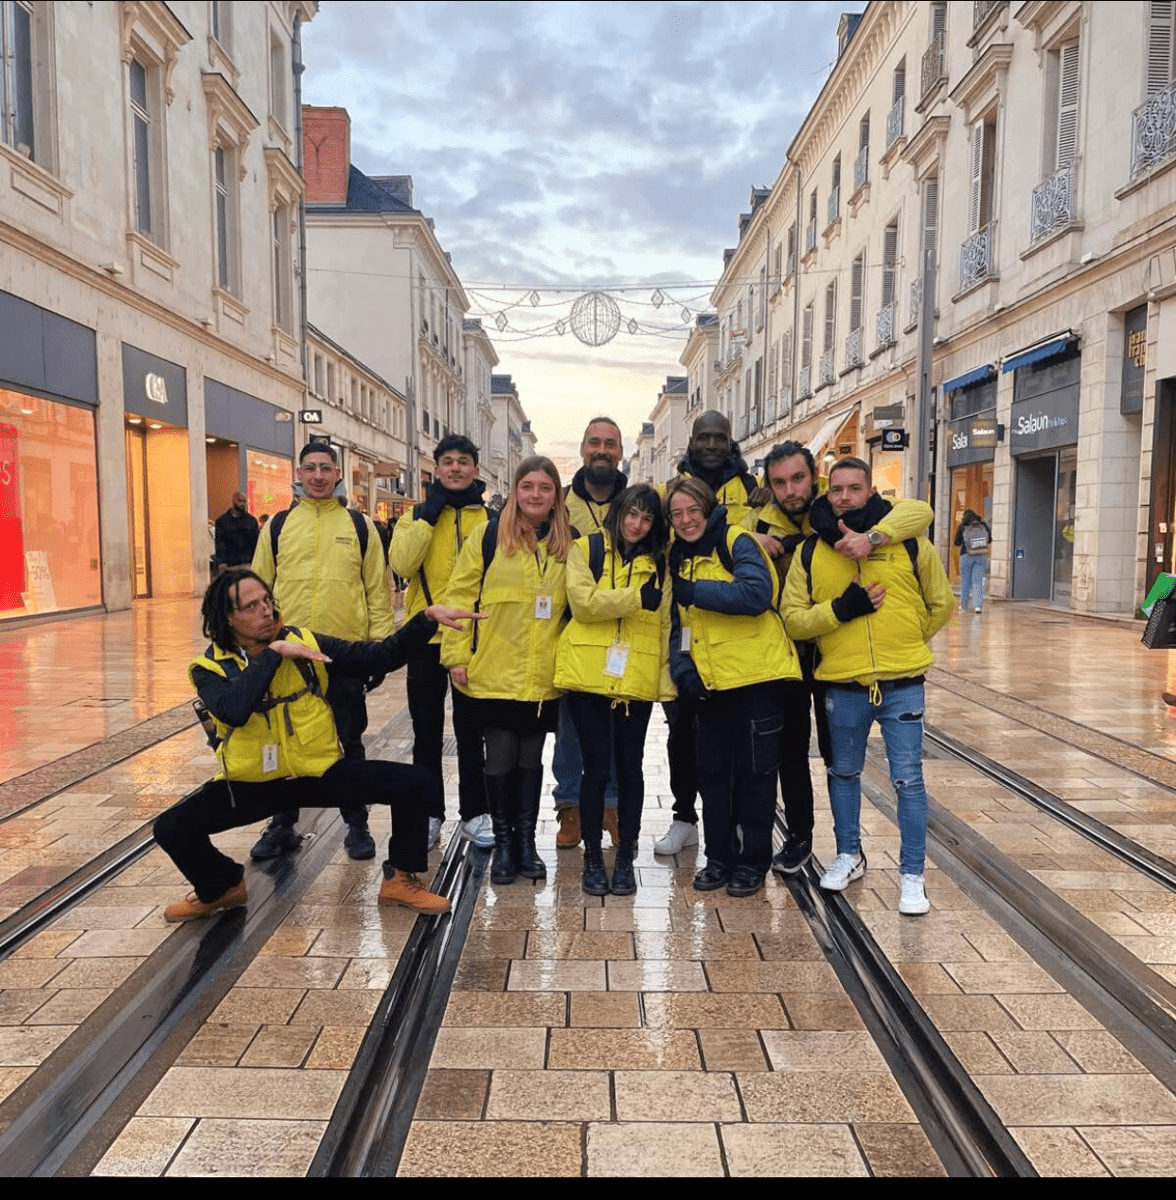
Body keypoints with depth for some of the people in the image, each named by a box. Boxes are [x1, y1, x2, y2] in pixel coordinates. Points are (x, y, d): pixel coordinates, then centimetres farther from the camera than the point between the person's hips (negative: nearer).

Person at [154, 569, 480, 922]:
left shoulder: (306, 643, -4)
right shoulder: (210, 667, -9)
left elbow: (381, 656, -7)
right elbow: (233, 711, -31)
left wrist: (427, 618, -19)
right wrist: (272, 654, -28)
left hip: (321, 773, 1)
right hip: (252, 783, -1)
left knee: (418, 783, -14)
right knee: (171, 829, -17)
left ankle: (400, 879, 8)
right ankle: (222, 887, 16)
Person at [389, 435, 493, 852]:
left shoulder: (491, 516, 3)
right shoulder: (418, 513, 4)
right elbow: (401, 564, -13)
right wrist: (428, 515, -14)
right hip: (426, 635, 1)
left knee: (471, 730, 9)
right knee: (427, 730, 10)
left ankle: (474, 813, 21)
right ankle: (428, 814, 22)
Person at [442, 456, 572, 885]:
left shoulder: (567, 545, 6)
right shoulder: (487, 538, -3)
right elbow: (460, 597, -3)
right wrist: (456, 656, -7)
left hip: (545, 677, 2)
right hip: (495, 673, -2)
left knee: (531, 758, 12)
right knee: (500, 758, 5)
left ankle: (526, 841, 26)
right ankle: (503, 842, 22)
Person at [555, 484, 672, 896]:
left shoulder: (658, 563, 12)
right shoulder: (585, 549, 4)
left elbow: (666, 624, 9)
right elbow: (583, 601, -11)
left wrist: (667, 681, 2)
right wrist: (636, 597, -16)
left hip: (636, 680, 2)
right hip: (588, 675, -2)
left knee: (629, 768, 7)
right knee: (596, 768, 2)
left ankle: (625, 859, 21)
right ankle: (593, 858, 19)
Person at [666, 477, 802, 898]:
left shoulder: (736, 541, -8)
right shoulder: (678, 559, 12)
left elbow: (757, 593, -25)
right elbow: (678, 624, 12)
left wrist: (696, 591, -21)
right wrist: (682, 668, -4)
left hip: (757, 676, -6)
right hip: (709, 684, 6)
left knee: (754, 772, 5)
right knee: (712, 772, 12)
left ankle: (753, 861, 19)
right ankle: (719, 857, 26)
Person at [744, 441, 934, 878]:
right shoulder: (759, 522, -5)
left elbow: (920, 511, -21)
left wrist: (872, 536, -40)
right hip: (785, 651, 3)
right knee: (790, 746, 11)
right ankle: (798, 836, 28)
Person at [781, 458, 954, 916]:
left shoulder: (909, 543, -2)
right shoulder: (810, 551, 1)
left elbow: (941, 604, 10)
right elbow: (792, 619, -4)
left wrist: (905, 641, 10)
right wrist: (840, 609, -17)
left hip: (902, 684, -2)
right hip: (842, 686, 2)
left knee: (908, 779, 2)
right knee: (843, 773, 17)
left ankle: (913, 875, 16)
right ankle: (849, 855, 36)